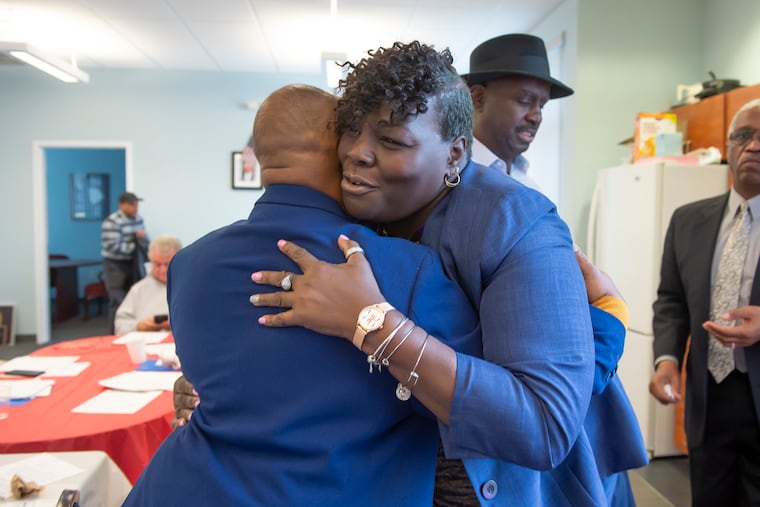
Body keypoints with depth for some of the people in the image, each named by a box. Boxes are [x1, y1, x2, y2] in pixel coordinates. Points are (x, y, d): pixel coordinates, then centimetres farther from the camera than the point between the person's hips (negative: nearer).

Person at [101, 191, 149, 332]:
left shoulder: (138, 219, 7)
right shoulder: (111, 222, -16)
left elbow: (146, 243, 11)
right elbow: (113, 247, -23)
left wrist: (143, 237, -13)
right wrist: (133, 246, -12)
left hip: (134, 264, 7)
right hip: (116, 266, -7)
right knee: (118, 302, -7)